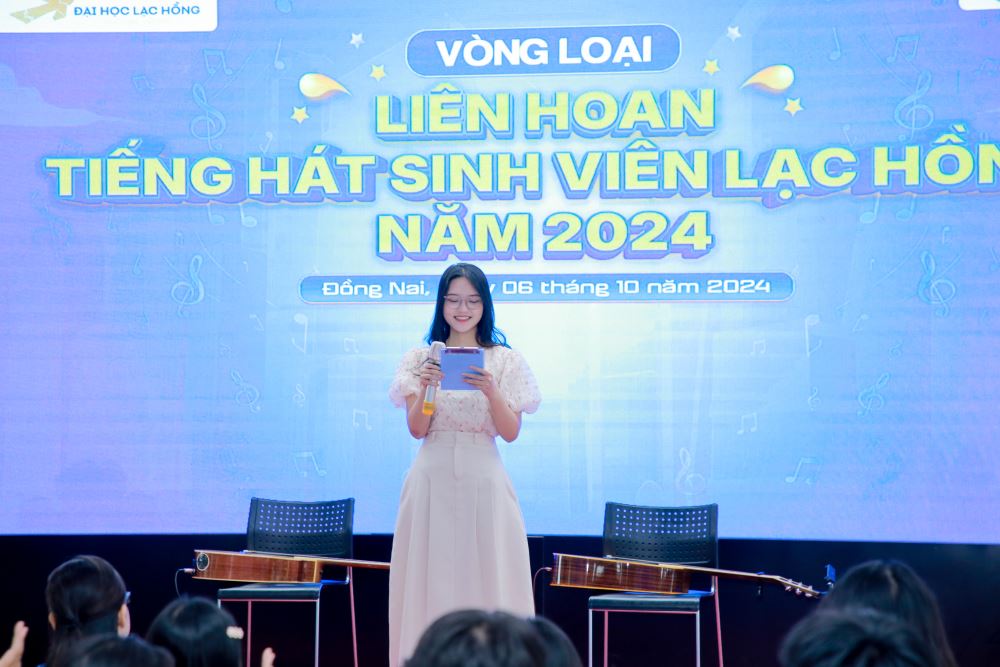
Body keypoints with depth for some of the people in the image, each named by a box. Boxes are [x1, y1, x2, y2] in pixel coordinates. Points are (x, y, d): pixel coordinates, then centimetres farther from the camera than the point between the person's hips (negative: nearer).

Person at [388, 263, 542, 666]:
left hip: (484, 481, 0)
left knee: (485, 577, 0)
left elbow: (511, 433, -2)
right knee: (432, 580, 1)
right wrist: (425, 386, -17)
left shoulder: (505, 361, 4)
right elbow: (416, 429, -1)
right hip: (433, 481, 1)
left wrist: (490, 391, -18)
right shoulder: (420, 358, 6)